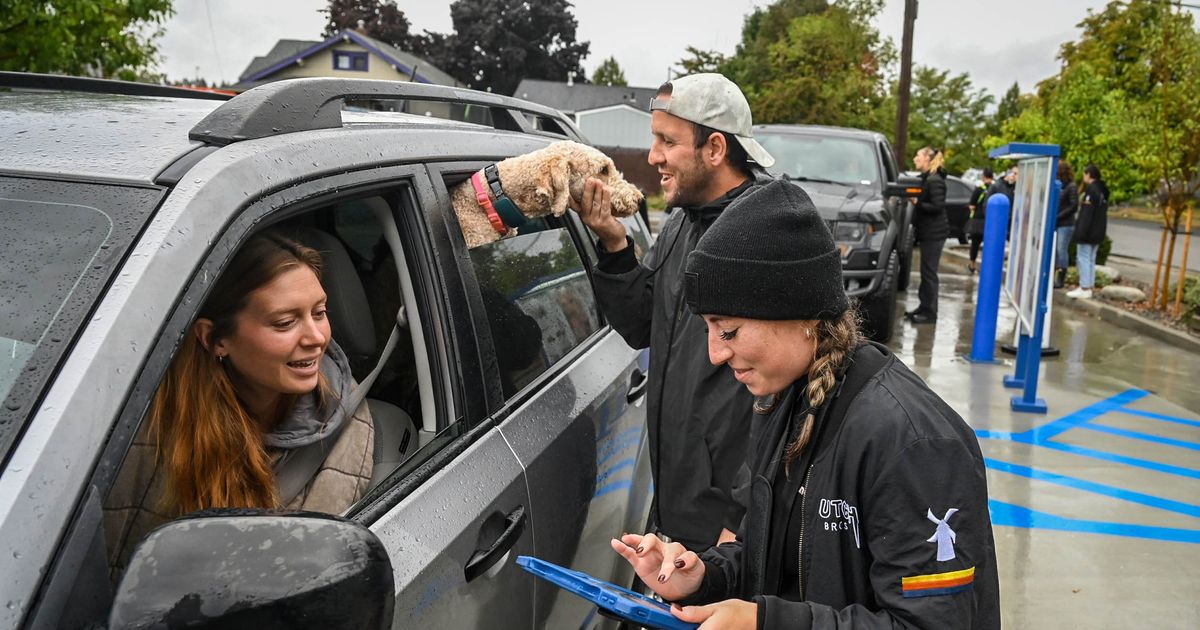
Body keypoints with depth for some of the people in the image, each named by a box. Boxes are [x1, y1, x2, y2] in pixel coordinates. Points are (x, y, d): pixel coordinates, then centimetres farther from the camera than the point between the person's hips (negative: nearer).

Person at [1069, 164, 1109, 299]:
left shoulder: (1091, 189, -16)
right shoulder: (1102, 190, 14)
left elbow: (1087, 213, -22)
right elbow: (1103, 211, 17)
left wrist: (1081, 232, -23)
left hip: (1088, 231, -9)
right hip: (1098, 232, 9)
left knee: (1083, 258, -6)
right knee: (1091, 259, 13)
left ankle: (1084, 288, -7)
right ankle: (1088, 286, 15)